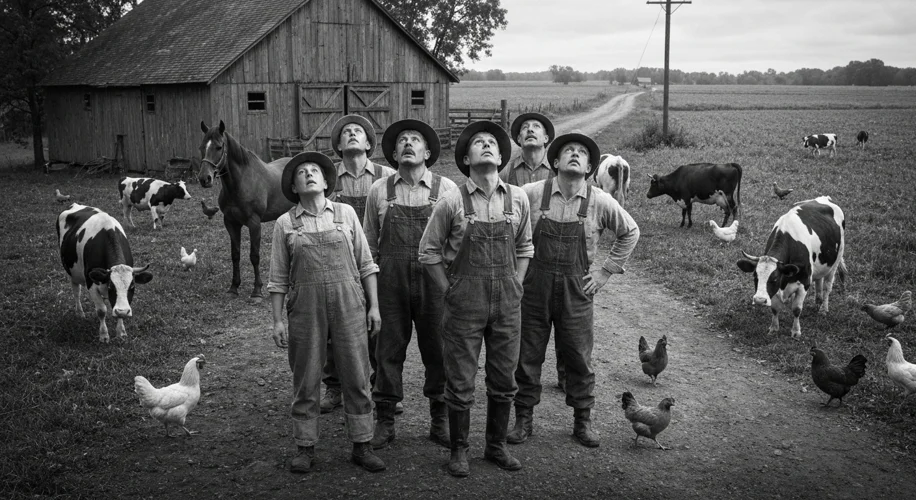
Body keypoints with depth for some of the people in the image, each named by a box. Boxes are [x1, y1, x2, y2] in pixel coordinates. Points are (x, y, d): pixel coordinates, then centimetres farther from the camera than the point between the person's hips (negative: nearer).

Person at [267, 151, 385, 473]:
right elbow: (278, 278, 7)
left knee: (357, 377, 3)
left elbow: (366, 264, 8)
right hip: (305, 307, 0)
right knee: (306, 380, 6)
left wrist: (374, 305, 4)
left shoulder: (346, 213, 7)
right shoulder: (285, 223, 5)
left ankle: (361, 446, 15)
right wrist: (277, 320, 1)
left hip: (349, 303, 0)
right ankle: (305, 448, 19)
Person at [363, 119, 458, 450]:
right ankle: (384, 420, 19)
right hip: (390, 280, 1)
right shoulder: (379, 190, 5)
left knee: (437, 350, 7)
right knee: (388, 350, 6)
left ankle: (440, 420, 22)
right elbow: (369, 242, 11)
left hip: (434, 280, -1)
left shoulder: (446, 189, 1)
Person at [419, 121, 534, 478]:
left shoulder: (518, 199, 2)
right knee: (460, 382, 5)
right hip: (465, 303, -3)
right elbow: (428, 251, 1)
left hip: (507, 302, 3)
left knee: (503, 381, 12)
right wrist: (450, 291, -2)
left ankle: (497, 446, 29)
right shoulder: (452, 203, -7)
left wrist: (514, 287, 6)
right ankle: (458, 450, 21)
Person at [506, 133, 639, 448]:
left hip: (577, 289, 0)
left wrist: (606, 271, 6)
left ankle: (583, 422, 22)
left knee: (579, 359, 7)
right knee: (527, 355, 6)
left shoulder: (601, 203, -2)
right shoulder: (530, 194, -5)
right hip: (534, 285, 0)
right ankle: (523, 420, 20)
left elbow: (630, 233, 12)